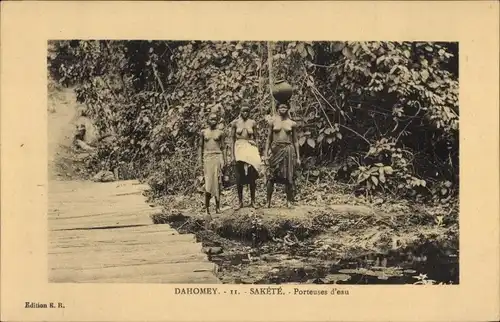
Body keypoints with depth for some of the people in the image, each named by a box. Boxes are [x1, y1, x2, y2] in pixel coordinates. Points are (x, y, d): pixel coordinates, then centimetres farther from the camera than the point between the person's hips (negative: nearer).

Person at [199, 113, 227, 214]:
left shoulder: (220, 133, 8)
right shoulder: (203, 132, 8)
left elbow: (222, 148, 11)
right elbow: (201, 146, 12)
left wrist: (224, 161, 5)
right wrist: (201, 160, 5)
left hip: (217, 157, 0)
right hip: (207, 157, 0)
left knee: (217, 182, -3)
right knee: (208, 181, -8)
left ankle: (218, 207, 1)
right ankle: (207, 206, -1)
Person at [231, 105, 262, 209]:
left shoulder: (252, 123, 6)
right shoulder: (235, 123, 3)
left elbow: (255, 138, 11)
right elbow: (232, 139, 5)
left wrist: (257, 152, 5)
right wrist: (232, 154, -2)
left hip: (251, 148, 1)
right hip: (239, 148, -1)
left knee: (252, 176, -5)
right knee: (240, 177, 0)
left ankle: (253, 201, 2)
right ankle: (240, 201, 7)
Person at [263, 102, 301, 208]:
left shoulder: (292, 123, 7)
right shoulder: (273, 122, 5)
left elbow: (295, 141, 11)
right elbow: (269, 139, 8)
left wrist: (298, 157, 7)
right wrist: (266, 154, 2)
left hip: (288, 150, 1)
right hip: (275, 150, 0)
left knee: (289, 177, 0)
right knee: (272, 176, -3)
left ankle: (289, 201, 10)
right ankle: (268, 201, 5)